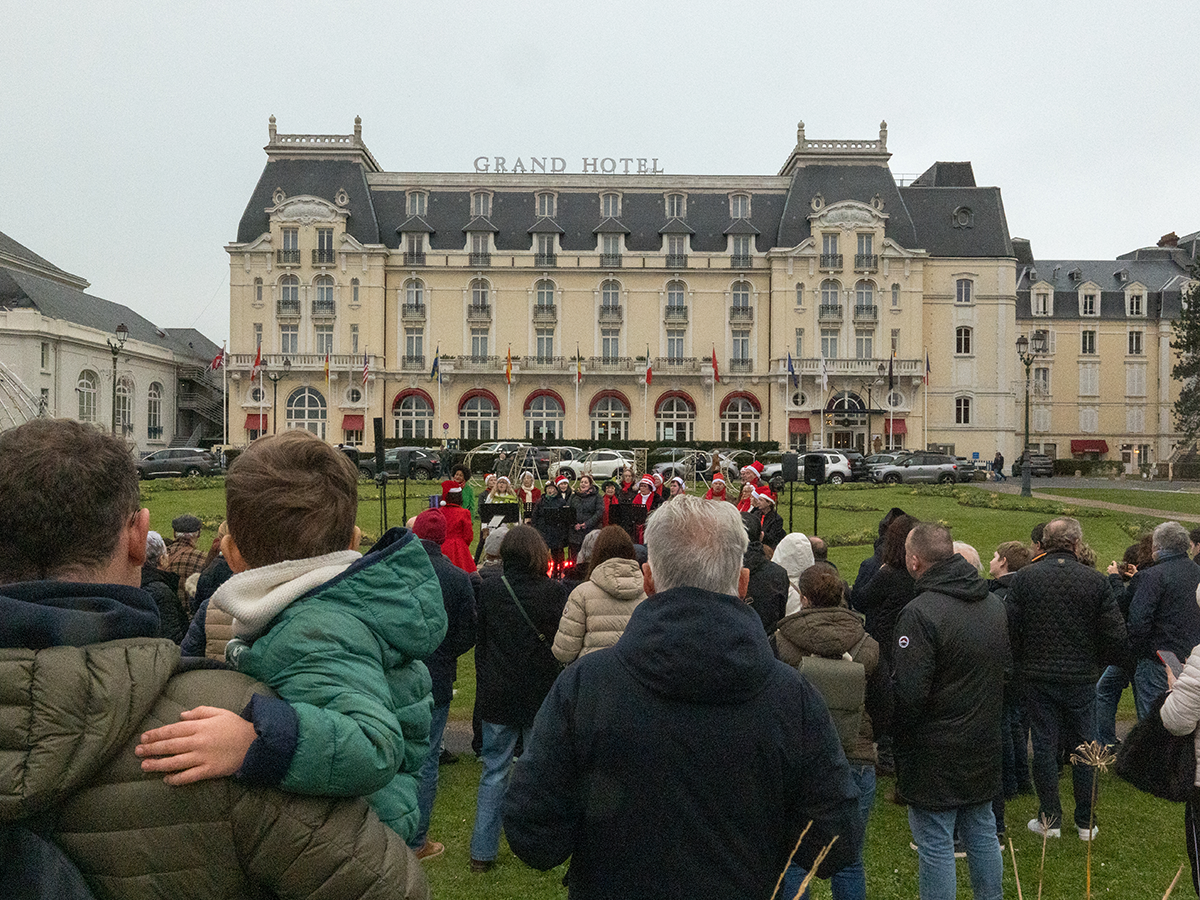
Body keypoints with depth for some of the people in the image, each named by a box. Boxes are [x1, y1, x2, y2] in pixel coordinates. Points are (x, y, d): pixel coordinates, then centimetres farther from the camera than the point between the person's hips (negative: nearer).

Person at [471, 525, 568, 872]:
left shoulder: (489, 589, -6)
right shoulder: (553, 591, -11)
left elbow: (479, 639, 3)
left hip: (497, 696, 1)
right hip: (540, 696, -1)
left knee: (494, 772, 11)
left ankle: (482, 852, 16)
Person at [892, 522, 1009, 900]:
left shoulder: (920, 613, -24)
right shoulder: (994, 603, 4)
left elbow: (907, 694, -25)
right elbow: (1006, 666, 16)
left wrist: (893, 730, -7)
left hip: (934, 755, -8)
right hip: (984, 748, 8)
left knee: (935, 845, 4)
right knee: (982, 833, 22)